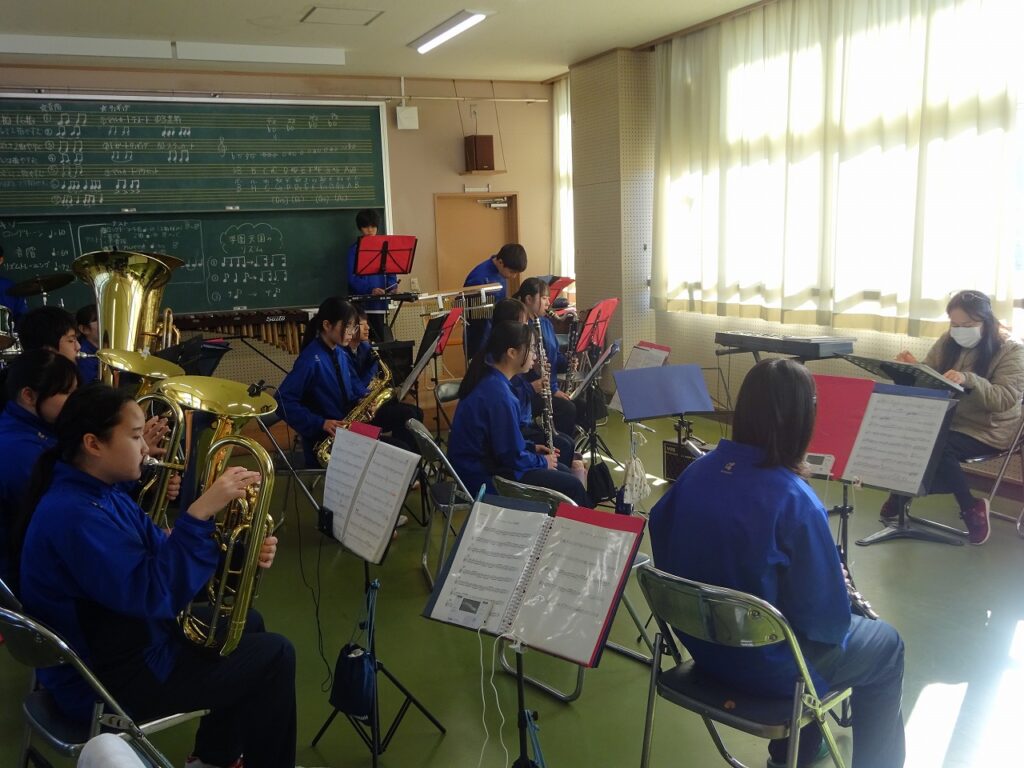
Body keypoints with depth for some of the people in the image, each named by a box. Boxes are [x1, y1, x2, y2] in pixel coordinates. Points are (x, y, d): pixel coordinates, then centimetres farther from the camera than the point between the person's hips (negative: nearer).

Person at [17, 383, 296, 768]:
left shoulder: (100, 493, 4)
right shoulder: (73, 513, -30)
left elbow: (162, 556, 7)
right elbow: (154, 594, -35)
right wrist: (202, 511, -37)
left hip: (119, 640, 10)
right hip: (107, 680, -10)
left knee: (246, 624, 22)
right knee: (273, 655, -6)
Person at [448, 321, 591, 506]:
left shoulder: (487, 380, 3)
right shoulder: (498, 393, -26)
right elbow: (512, 456, -21)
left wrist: (532, 448, 9)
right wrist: (542, 461, -5)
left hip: (480, 462, 10)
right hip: (483, 477, -10)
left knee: (564, 472, 16)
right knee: (571, 485, -5)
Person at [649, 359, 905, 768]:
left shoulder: (696, 472, -11)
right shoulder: (794, 500, -29)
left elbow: (665, 544, 5)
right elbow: (828, 621, -21)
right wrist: (839, 587, 1)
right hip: (765, 663, -6)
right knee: (887, 646, 20)